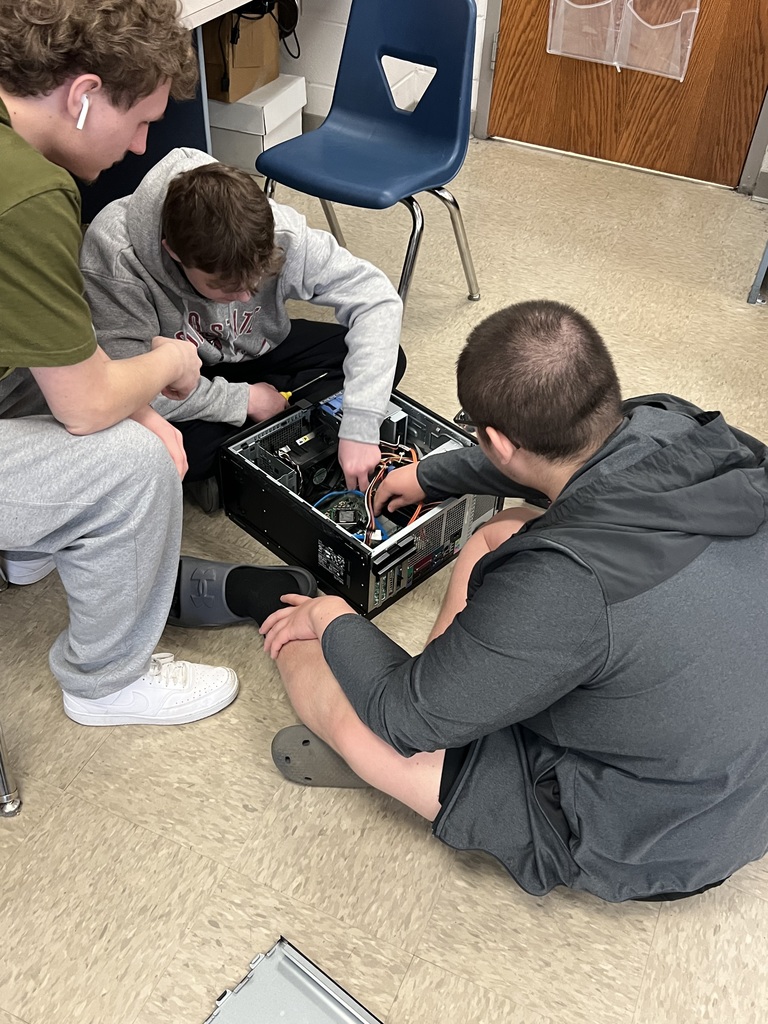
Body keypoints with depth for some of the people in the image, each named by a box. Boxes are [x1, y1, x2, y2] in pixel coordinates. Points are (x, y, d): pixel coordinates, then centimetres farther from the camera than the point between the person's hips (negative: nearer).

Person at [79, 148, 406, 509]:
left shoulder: (279, 232, -29)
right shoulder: (113, 254, -35)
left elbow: (376, 296, -27)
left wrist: (360, 425, -36)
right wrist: (242, 400, -25)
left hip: (257, 352, 4)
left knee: (385, 359, -13)